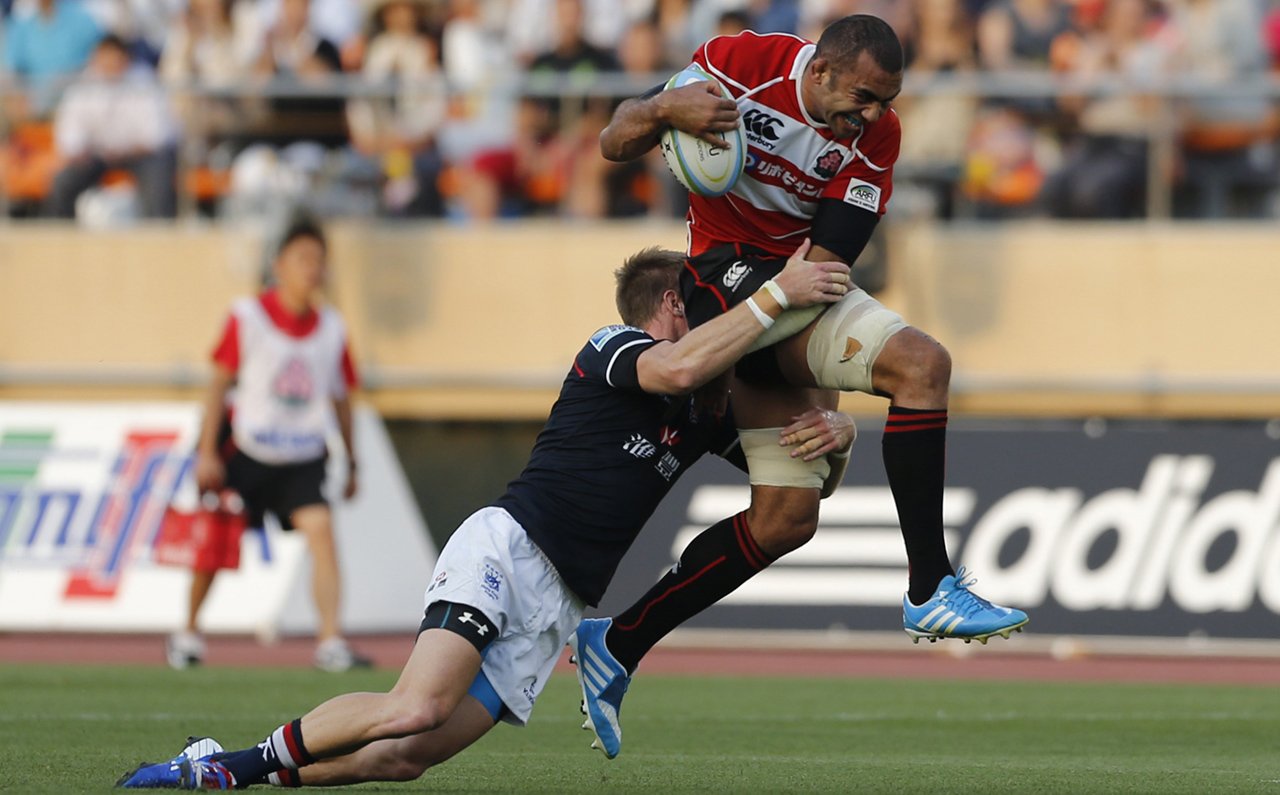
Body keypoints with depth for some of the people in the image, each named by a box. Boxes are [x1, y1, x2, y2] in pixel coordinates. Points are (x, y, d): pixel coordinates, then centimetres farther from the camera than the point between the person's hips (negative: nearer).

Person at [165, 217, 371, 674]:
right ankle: (189, 632, 30)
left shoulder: (332, 329, 2)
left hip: (303, 460, 1)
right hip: (246, 454, -1)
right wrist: (207, 453, -7)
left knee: (321, 531, -19)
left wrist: (351, 464, 15)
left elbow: (340, 397, 12)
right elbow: (219, 383, -3)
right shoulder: (248, 317, -7)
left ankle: (330, 642, -22)